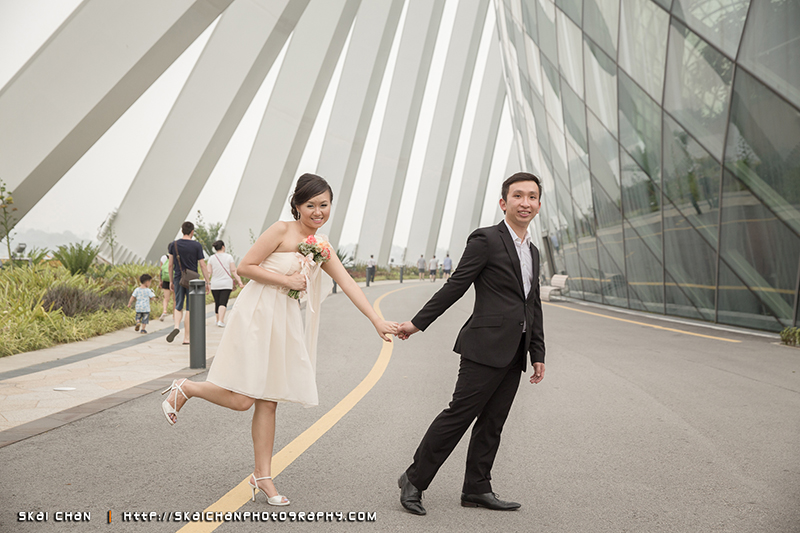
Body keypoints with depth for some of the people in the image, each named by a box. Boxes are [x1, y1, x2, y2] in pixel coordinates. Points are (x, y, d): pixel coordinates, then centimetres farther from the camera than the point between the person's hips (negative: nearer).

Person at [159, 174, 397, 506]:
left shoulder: (321, 246, 11)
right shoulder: (282, 231, -9)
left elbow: (348, 285, 6)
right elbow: (244, 267, -11)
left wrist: (377, 321, 0)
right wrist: (286, 280, -13)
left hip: (284, 322, 6)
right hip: (256, 316, -6)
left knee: (268, 401, 8)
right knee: (241, 399, -8)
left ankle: (262, 476, 16)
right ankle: (184, 389, 17)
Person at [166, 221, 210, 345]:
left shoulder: (174, 244, 2)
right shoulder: (197, 246, -5)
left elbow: (170, 265, 6)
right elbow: (203, 266, -6)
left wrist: (171, 281, 16)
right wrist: (207, 283, 1)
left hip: (178, 278, 2)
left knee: (178, 307, 14)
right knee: (189, 309, 3)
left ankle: (176, 326, -14)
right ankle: (186, 338, 5)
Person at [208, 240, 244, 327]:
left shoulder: (212, 258, 4)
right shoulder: (229, 257, -2)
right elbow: (233, 271, -6)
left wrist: (208, 282, 5)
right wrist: (239, 281, -4)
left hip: (215, 284, 3)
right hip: (226, 284, -3)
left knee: (217, 302, 13)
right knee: (223, 303, -8)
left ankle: (218, 320, 25)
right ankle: (220, 321, -22)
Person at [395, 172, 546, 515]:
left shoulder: (532, 252, 17)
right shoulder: (486, 240, -7)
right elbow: (455, 287, -7)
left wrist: (538, 354, 17)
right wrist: (418, 323, -7)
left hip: (514, 355, 7)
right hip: (486, 348, -7)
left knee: (492, 424, 11)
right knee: (459, 414, -5)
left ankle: (476, 490, 20)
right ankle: (414, 480, 7)